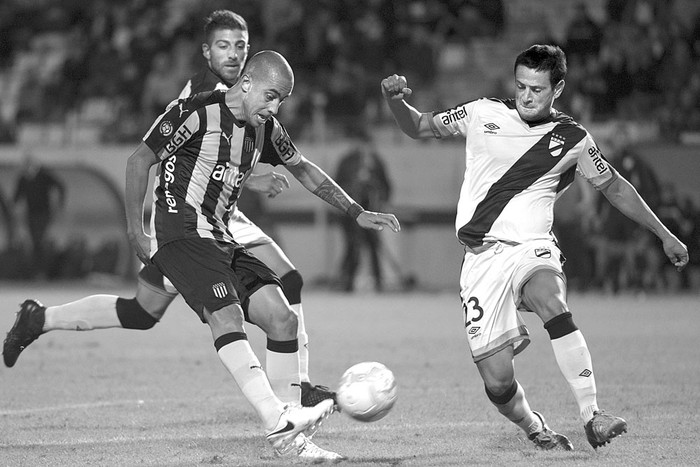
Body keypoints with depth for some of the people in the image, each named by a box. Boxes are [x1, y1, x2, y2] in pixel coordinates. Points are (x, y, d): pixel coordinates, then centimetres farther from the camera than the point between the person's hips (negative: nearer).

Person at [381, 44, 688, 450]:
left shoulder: (573, 139, 7)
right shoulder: (484, 114, 8)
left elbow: (615, 188, 20)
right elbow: (420, 128, 18)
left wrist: (665, 235, 22)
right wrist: (396, 101, -3)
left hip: (530, 248, -1)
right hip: (482, 259, 1)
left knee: (552, 303, -38)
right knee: (498, 383, -8)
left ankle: (592, 416, -36)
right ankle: (534, 429, 24)